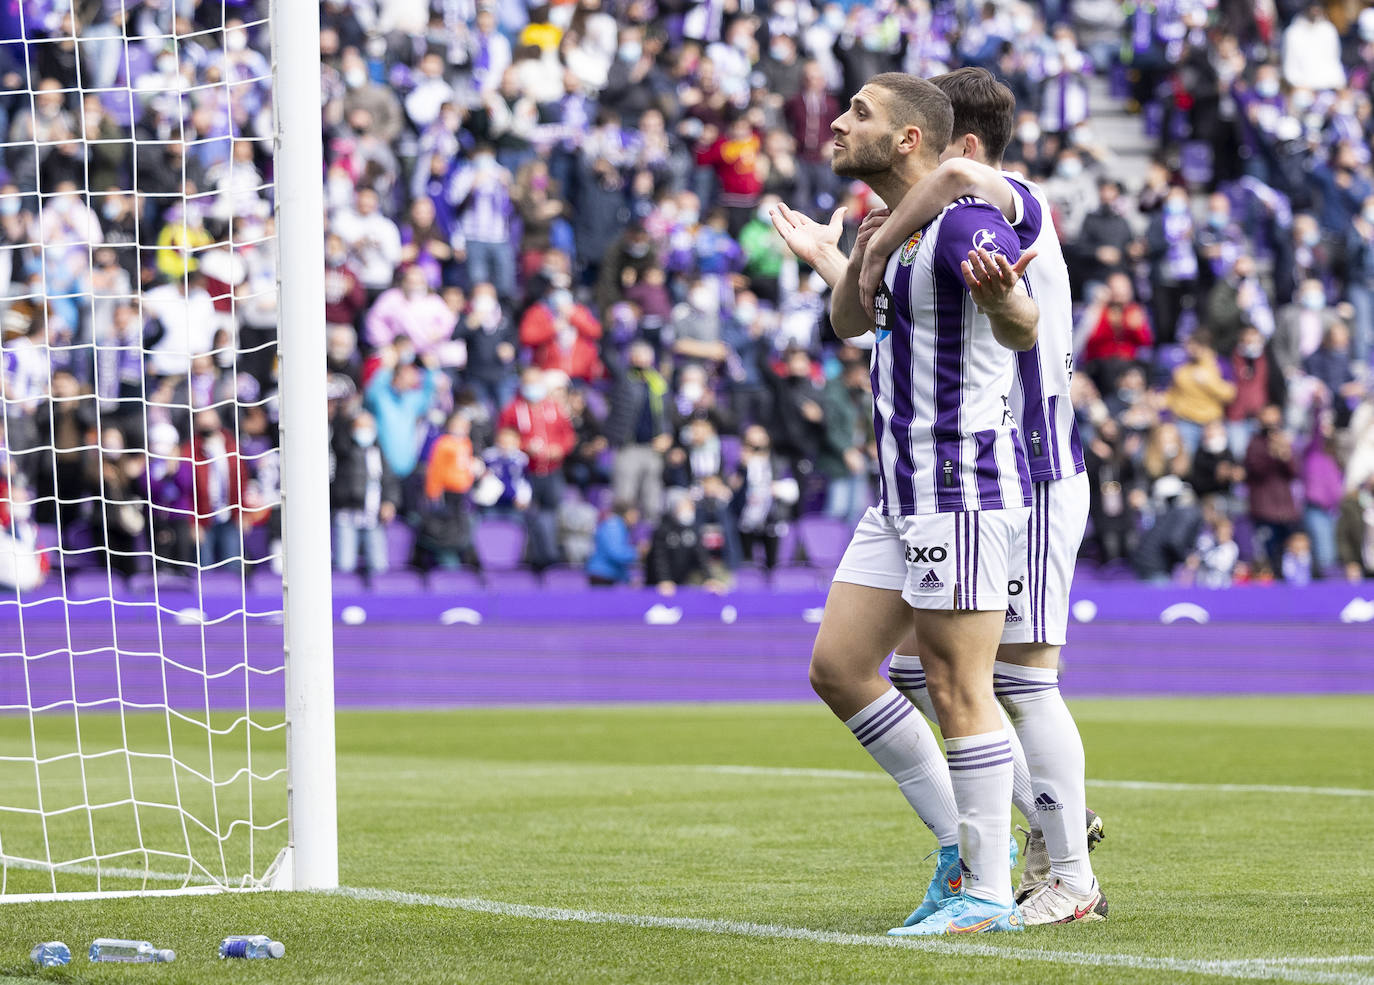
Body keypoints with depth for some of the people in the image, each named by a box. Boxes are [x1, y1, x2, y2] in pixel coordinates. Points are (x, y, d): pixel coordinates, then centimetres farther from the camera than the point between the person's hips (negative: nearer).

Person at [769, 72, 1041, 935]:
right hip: (904, 495, 10)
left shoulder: (966, 223, -15)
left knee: (957, 691, -7)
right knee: (838, 669, 9)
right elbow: (853, 325, 34)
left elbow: (1023, 327, -34)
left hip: (965, 489, -10)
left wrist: (1004, 298, -56)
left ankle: (987, 895, 0)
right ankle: (964, 841, 16)